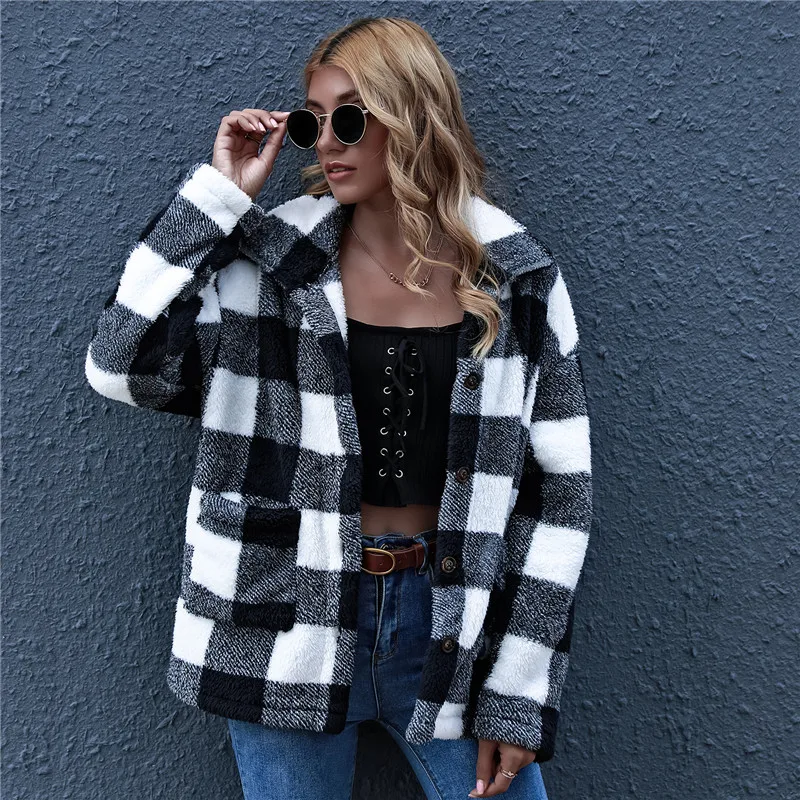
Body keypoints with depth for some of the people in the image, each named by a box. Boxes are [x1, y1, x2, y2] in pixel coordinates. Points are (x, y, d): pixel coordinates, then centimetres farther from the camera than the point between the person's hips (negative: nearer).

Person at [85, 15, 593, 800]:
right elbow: (121, 364, -11)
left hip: (450, 624, 1)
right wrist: (218, 197, -12)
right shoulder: (276, 261, -4)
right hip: (287, 625, 0)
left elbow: (558, 486, -2)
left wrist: (519, 691, -4)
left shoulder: (518, 280, -4)